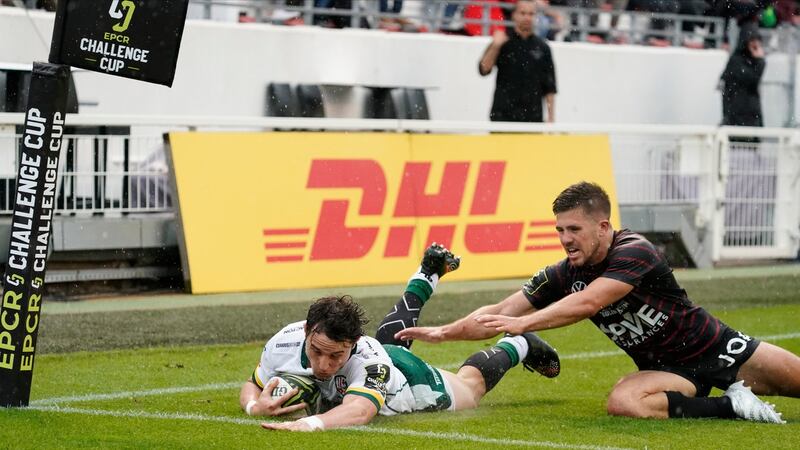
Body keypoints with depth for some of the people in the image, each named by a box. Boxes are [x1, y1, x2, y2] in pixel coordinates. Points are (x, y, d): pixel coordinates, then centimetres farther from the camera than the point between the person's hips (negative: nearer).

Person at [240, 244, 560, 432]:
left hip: (412, 380, -6)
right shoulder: (285, 343, -38)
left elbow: (360, 410, -70)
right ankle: (428, 273, 65)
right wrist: (254, 406, -45)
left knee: (472, 383, 26)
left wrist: (310, 424, -90)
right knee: (391, 336, 41)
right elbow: (251, 387, -20)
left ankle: (518, 345, 55)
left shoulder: (368, 361, -50)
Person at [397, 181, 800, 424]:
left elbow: (587, 304, -37)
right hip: (669, 370, 4)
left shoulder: (634, 252, -24)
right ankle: (730, 406, -16)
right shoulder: (563, 276, -4)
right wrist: (443, 332, -11)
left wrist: (523, 323, -44)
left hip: (717, 349, -4)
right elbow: (499, 313, 0)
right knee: (622, 402, -28)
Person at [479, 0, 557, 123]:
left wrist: (551, 117, 4)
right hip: (503, 114, -2)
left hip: (533, 116, 2)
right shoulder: (503, 41, 3)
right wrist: (495, 46, -20)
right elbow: (484, 70, -7)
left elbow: (549, 88, 9)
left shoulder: (542, 47, 8)